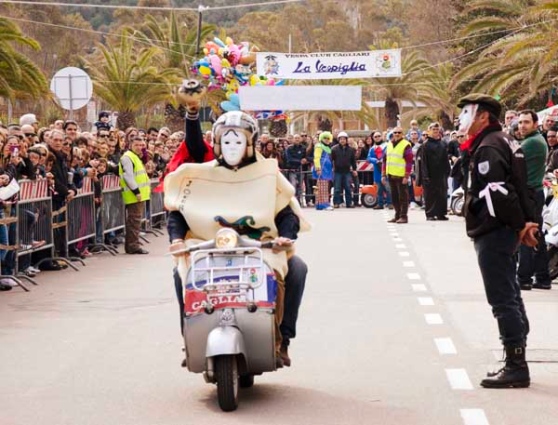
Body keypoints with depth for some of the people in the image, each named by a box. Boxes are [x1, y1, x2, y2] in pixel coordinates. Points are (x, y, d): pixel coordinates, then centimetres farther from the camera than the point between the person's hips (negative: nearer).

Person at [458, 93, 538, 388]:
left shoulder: (488, 147, -16)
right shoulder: (503, 142, 18)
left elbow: (498, 192, -25)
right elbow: (519, 186, 18)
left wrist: (519, 225, -15)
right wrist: (525, 222, 9)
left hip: (492, 233, -11)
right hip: (502, 231, 11)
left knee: (502, 300, -8)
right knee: (509, 298, 13)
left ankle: (516, 366, -7)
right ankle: (516, 366, 19)